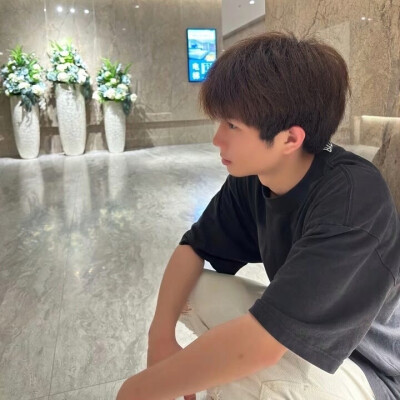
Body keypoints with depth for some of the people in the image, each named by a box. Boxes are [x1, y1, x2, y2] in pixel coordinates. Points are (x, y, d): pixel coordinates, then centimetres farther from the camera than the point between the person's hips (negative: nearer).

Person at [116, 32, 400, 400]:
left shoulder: (353, 195, -33)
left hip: (367, 368, -5)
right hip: (292, 325, 6)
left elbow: (258, 344, -38)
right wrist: (161, 335, -17)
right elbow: (193, 247, -3)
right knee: (191, 290, -8)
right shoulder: (252, 176, -12)